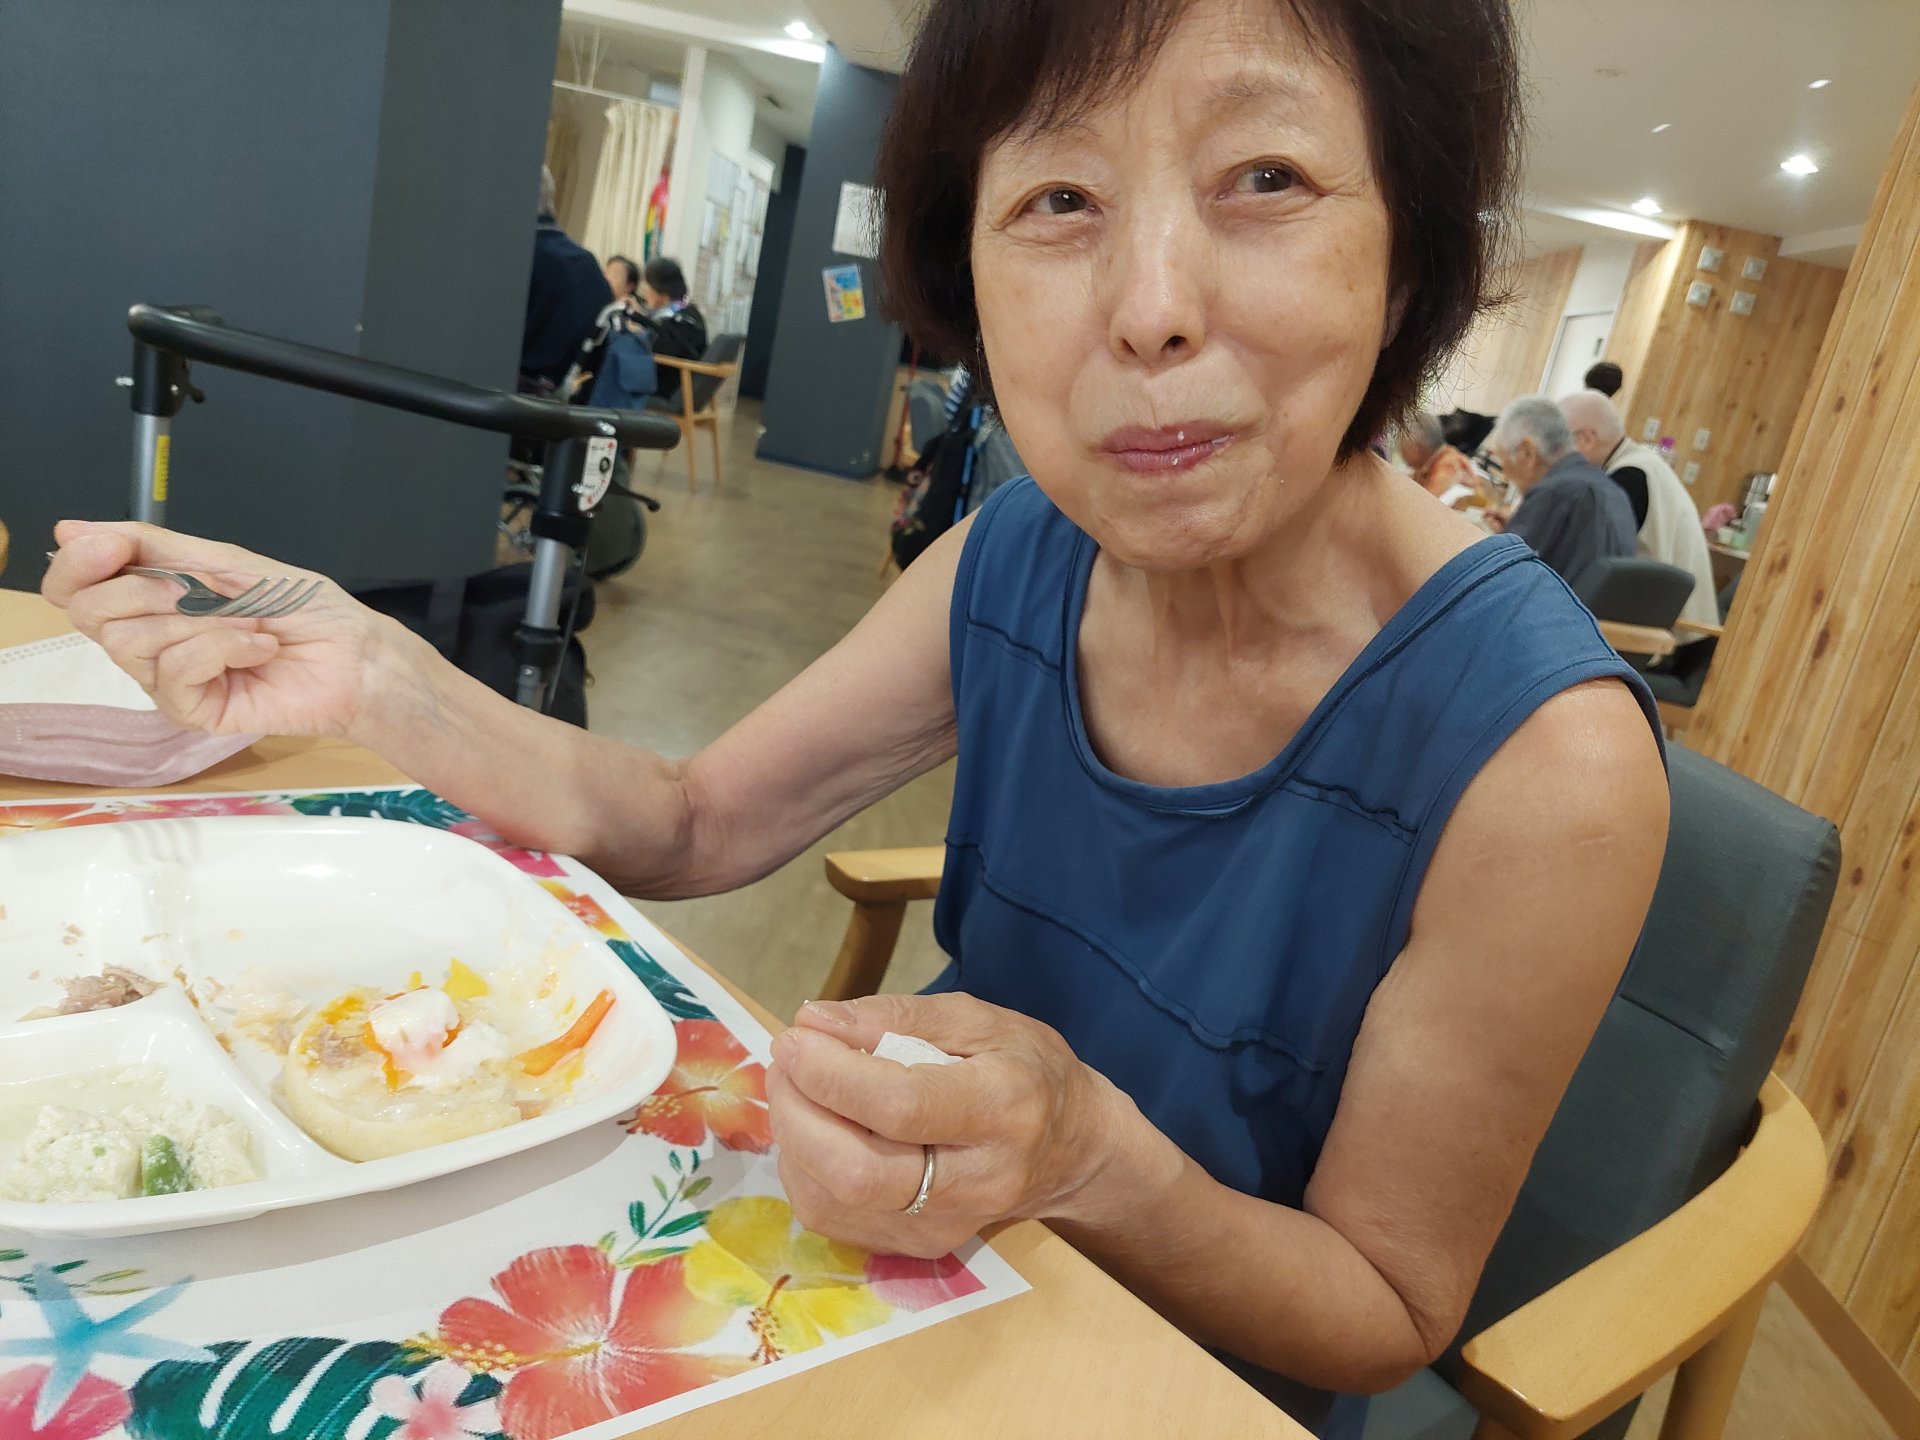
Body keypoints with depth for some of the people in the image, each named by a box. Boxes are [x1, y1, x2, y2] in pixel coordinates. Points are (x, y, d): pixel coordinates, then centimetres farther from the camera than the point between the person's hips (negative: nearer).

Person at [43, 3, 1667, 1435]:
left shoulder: (1533, 753, -29)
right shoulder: (1020, 556, -13)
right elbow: (698, 821, -3)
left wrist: (1094, 1161, -37)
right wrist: (378, 682, -19)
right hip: (943, 1265, 4)